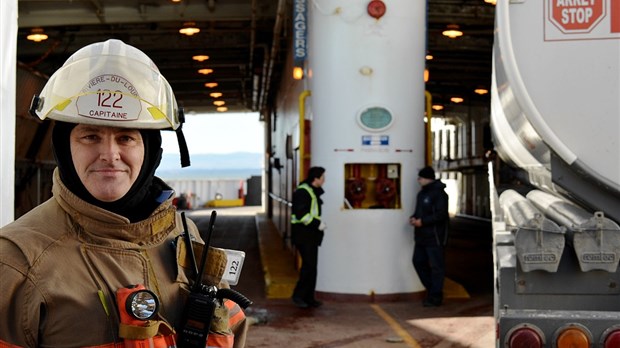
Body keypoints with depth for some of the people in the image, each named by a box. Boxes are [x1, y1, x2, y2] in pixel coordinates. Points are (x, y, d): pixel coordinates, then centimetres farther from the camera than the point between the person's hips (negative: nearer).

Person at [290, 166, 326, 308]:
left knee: (311, 266, 10)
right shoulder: (302, 192, -15)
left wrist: (319, 222, 12)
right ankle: (298, 295, -5)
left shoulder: (313, 191, 18)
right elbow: (301, 214, -22)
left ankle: (309, 298, 15)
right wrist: (317, 224, -20)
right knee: (309, 265, -14)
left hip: (311, 234, 10)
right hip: (303, 234, -10)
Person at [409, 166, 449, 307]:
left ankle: (435, 297, 4)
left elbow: (441, 214, -20)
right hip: (421, 236, 10)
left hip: (434, 237, -10)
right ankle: (431, 289, 26)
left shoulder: (438, 193, -13)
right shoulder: (422, 192, 16)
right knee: (418, 262, 13)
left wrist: (422, 221, -20)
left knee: (436, 266, -3)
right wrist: (414, 218, 5)